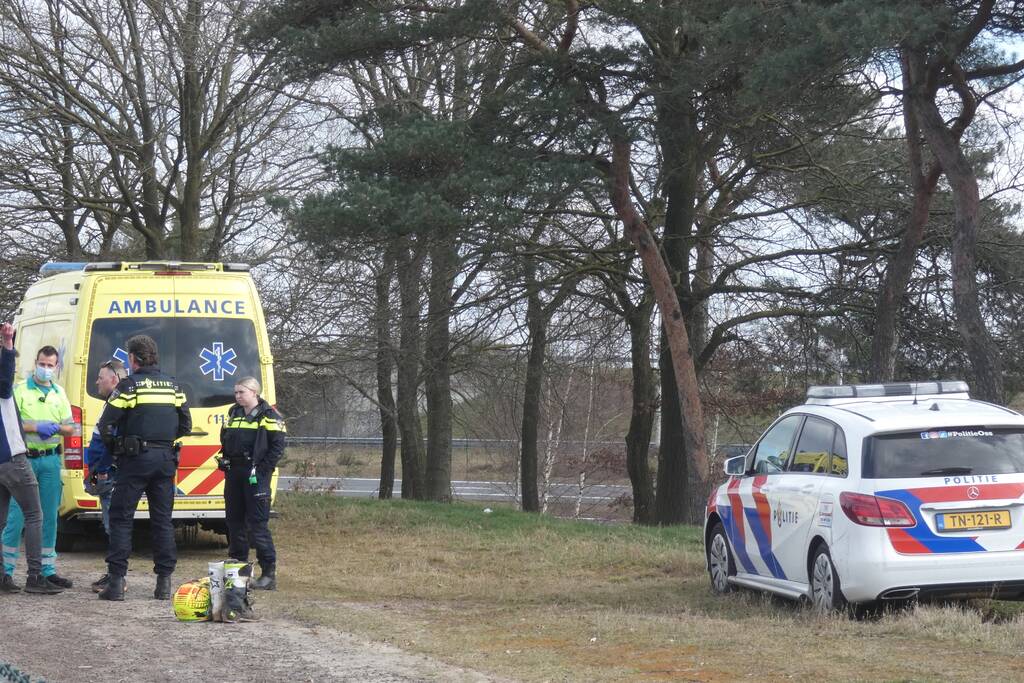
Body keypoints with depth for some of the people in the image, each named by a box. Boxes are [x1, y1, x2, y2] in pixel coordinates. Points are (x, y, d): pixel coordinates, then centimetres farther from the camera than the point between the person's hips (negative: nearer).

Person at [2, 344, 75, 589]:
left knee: (49, 516, 7)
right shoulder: (20, 390, 0)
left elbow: (70, 428, 15)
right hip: (24, 458, -5)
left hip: (51, 460, 5)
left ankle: (48, 569, 13)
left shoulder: (59, 393, 14)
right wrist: (35, 427, -19)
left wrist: (56, 428, -7)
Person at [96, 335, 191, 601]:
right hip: (166, 459, 5)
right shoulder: (173, 386, 10)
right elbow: (185, 425, 15)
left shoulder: (128, 386, -8)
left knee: (121, 518, 0)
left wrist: (114, 448, 7)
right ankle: (164, 582, 8)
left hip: (135, 459, -5)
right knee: (162, 520, 10)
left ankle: (116, 581, -5)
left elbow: (105, 425, -9)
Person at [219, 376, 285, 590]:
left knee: (257, 524, -10)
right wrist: (224, 460, 10)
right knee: (234, 521, 10)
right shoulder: (233, 414, 15)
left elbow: (277, 446, -9)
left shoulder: (268, 416, -5)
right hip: (233, 474, 7)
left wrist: (262, 469, -14)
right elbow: (224, 440, 25)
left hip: (255, 476, -7)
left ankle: (269, 574, -7)